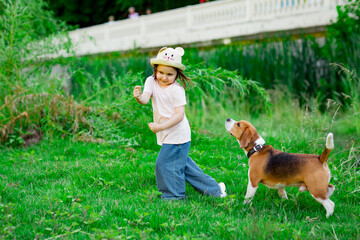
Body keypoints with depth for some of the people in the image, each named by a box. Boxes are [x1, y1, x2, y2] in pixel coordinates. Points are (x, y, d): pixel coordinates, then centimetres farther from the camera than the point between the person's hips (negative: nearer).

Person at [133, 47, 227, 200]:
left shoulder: (176, 90, -17)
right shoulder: (151, 81, 1)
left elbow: (179, 115, -20)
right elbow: (145, 100, -14)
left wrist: (161, 126, -28)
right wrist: (139, 97, -38)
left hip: (177, 135, -8)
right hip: (166, 136, 8)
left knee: (164, 164, -7)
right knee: (182, 164, 16)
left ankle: (173, 197, 13)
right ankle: (213, 188, 28)